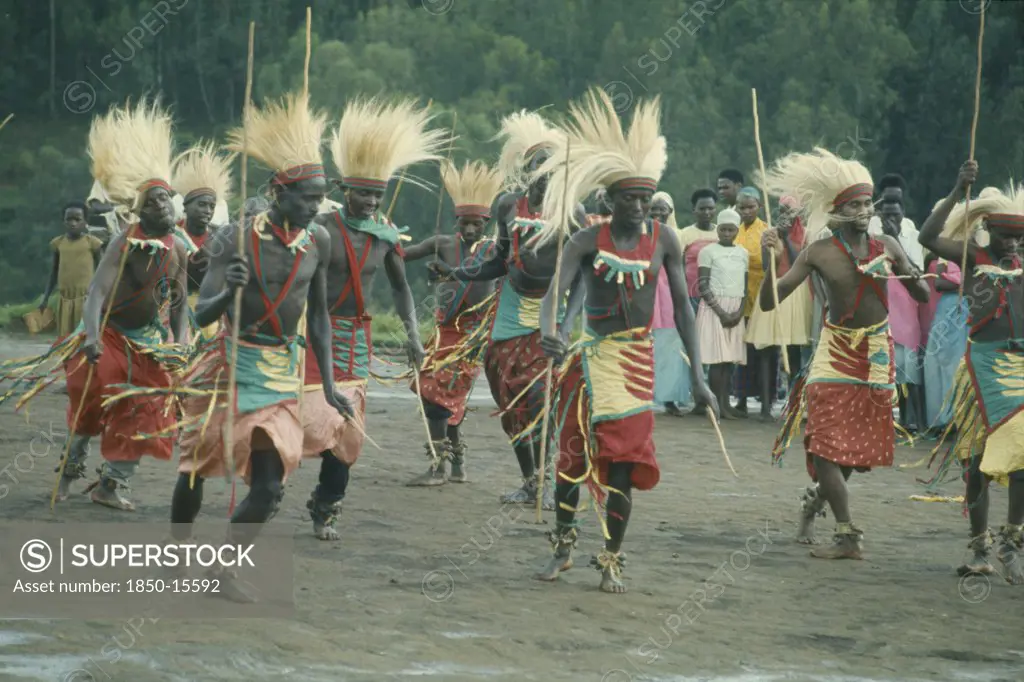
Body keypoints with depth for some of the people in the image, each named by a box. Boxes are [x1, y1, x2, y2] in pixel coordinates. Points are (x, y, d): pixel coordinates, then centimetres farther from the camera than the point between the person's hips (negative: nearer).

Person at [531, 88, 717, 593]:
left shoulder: (663, 240, -2)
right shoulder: (588, 240, -6)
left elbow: (682, 305, 1)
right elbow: (554, 291, -17)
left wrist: (696, 373, -2)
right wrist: (548, 331, -39)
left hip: (636, 357, 0)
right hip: (589, 354, 0)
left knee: (623, 459, -3)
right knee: (572, 451, 5)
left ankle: (612, 560, 7)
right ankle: (564, 546, 23)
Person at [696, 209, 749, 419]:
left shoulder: (743, 254, 13)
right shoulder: (708, 252, -1)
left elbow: (745, 286, 13)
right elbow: (703, 286, -6)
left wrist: (739, 312, -2)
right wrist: (721, 312, -12)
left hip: (736, 309, 4)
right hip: (714, 307, -4)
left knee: (730, 357, 1)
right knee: (717, 357, -9)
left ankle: (726, 402, 3)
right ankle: (717, 404, -9)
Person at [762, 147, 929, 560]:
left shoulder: (886, 247, -1)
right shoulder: (819, 253, -9)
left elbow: (923, 297, 8)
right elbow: (769, 302, -12)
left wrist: (914, 278, -15)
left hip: (877, 351, 3)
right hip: (837, 350, -3)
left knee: (857, 445, 7)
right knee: (826, 442, -12)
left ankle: (814, 501, 25)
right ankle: (848, 536, -5)